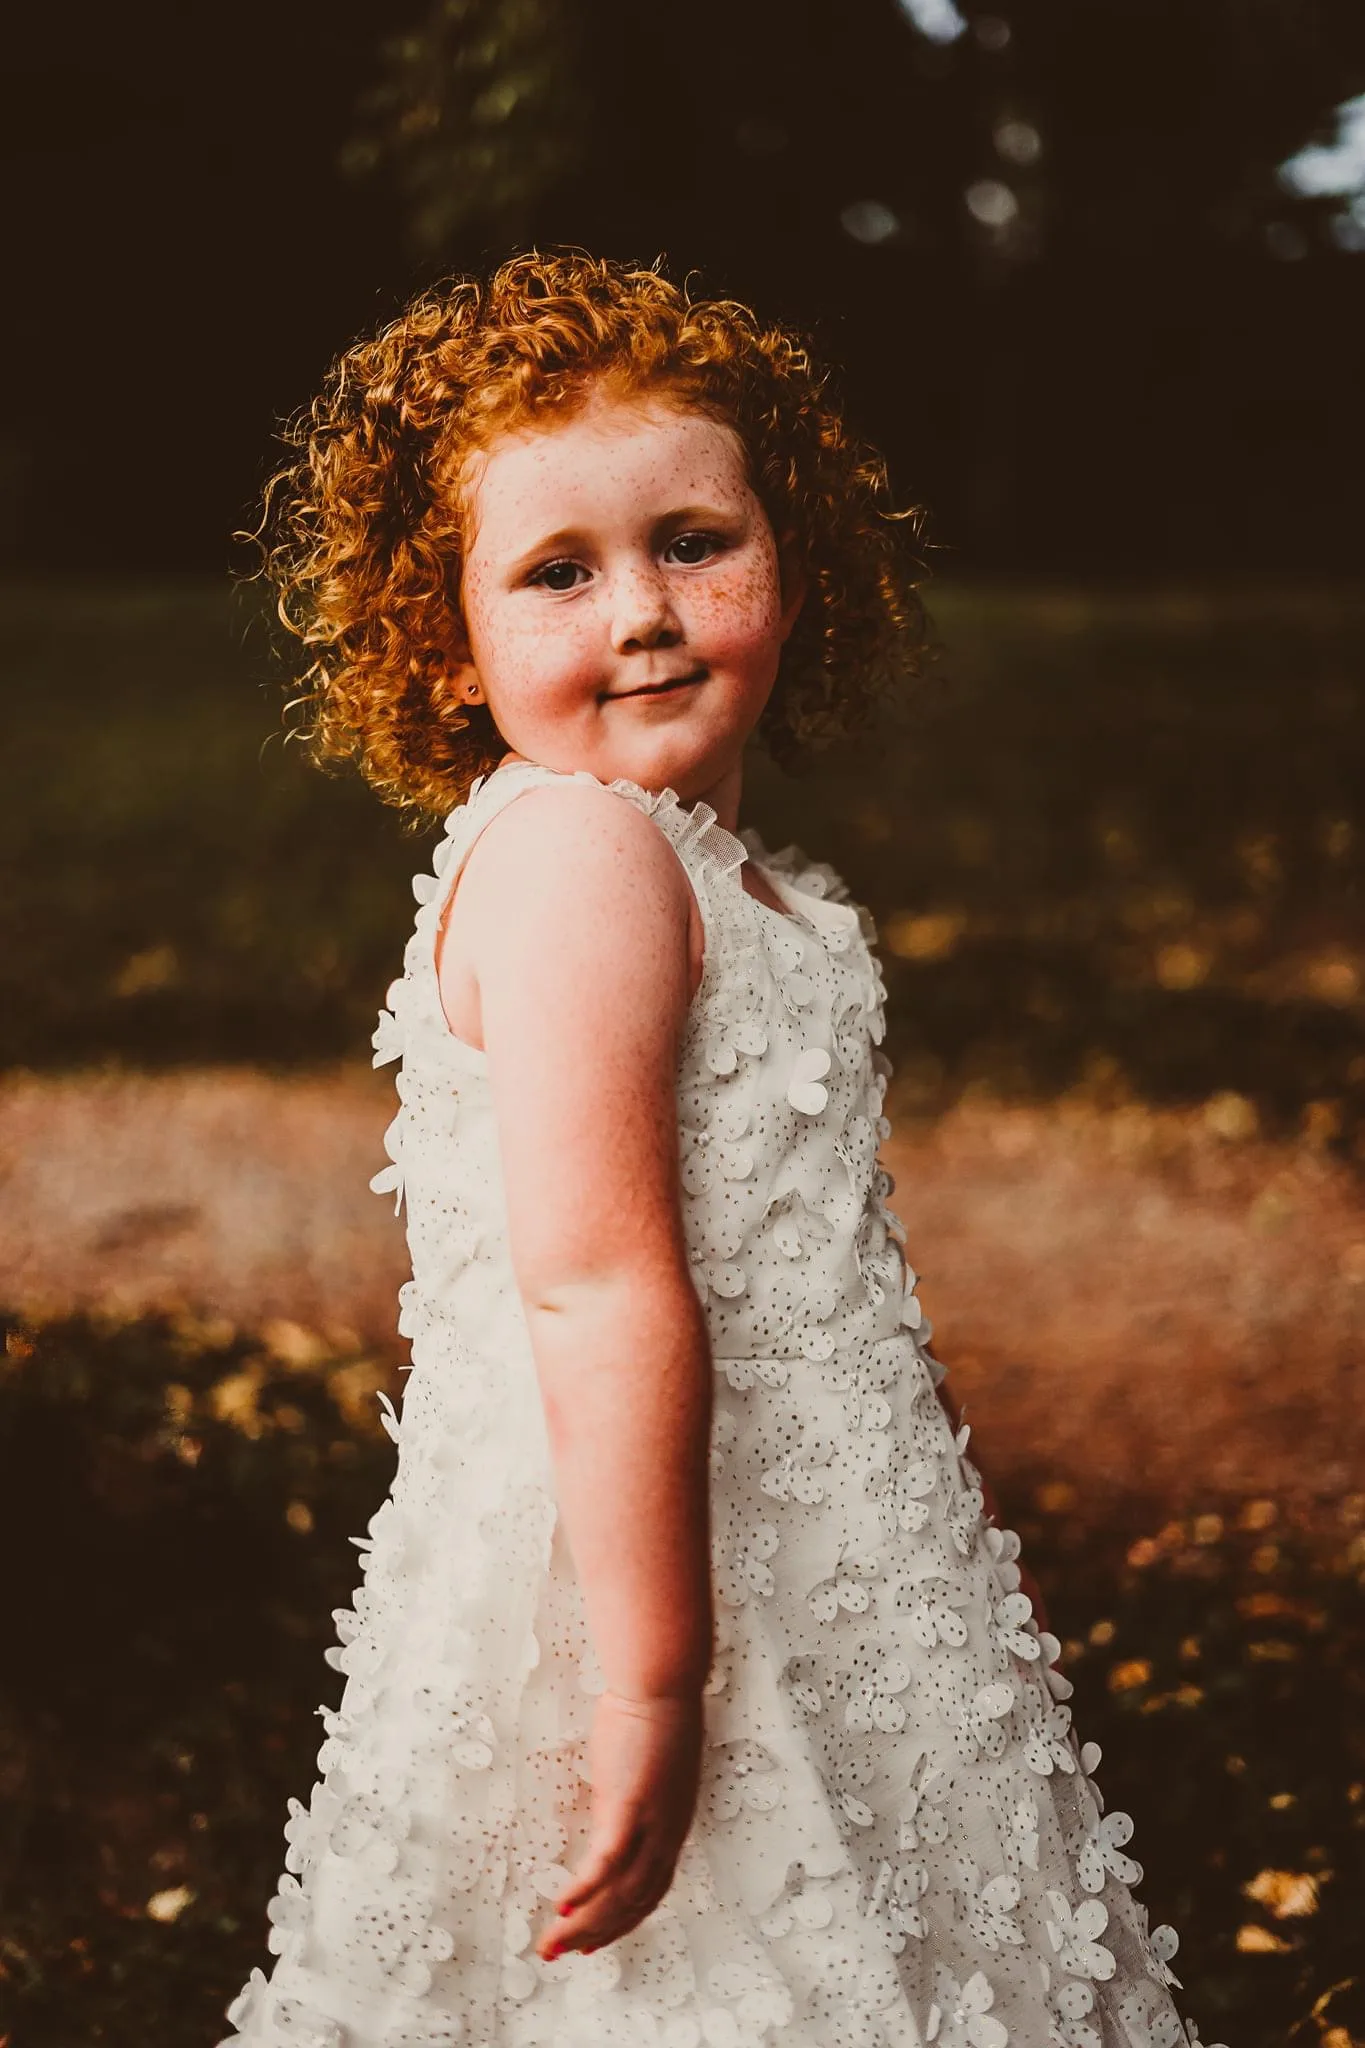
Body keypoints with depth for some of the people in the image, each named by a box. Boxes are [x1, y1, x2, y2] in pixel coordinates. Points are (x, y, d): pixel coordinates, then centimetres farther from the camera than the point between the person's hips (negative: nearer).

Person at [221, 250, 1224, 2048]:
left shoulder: (714, 878, 12)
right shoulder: (575, 856, -19)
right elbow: (600, 1287, -27)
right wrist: (658, 1678, -29)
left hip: (798, 1563, 9)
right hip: (652, 1567, -9)